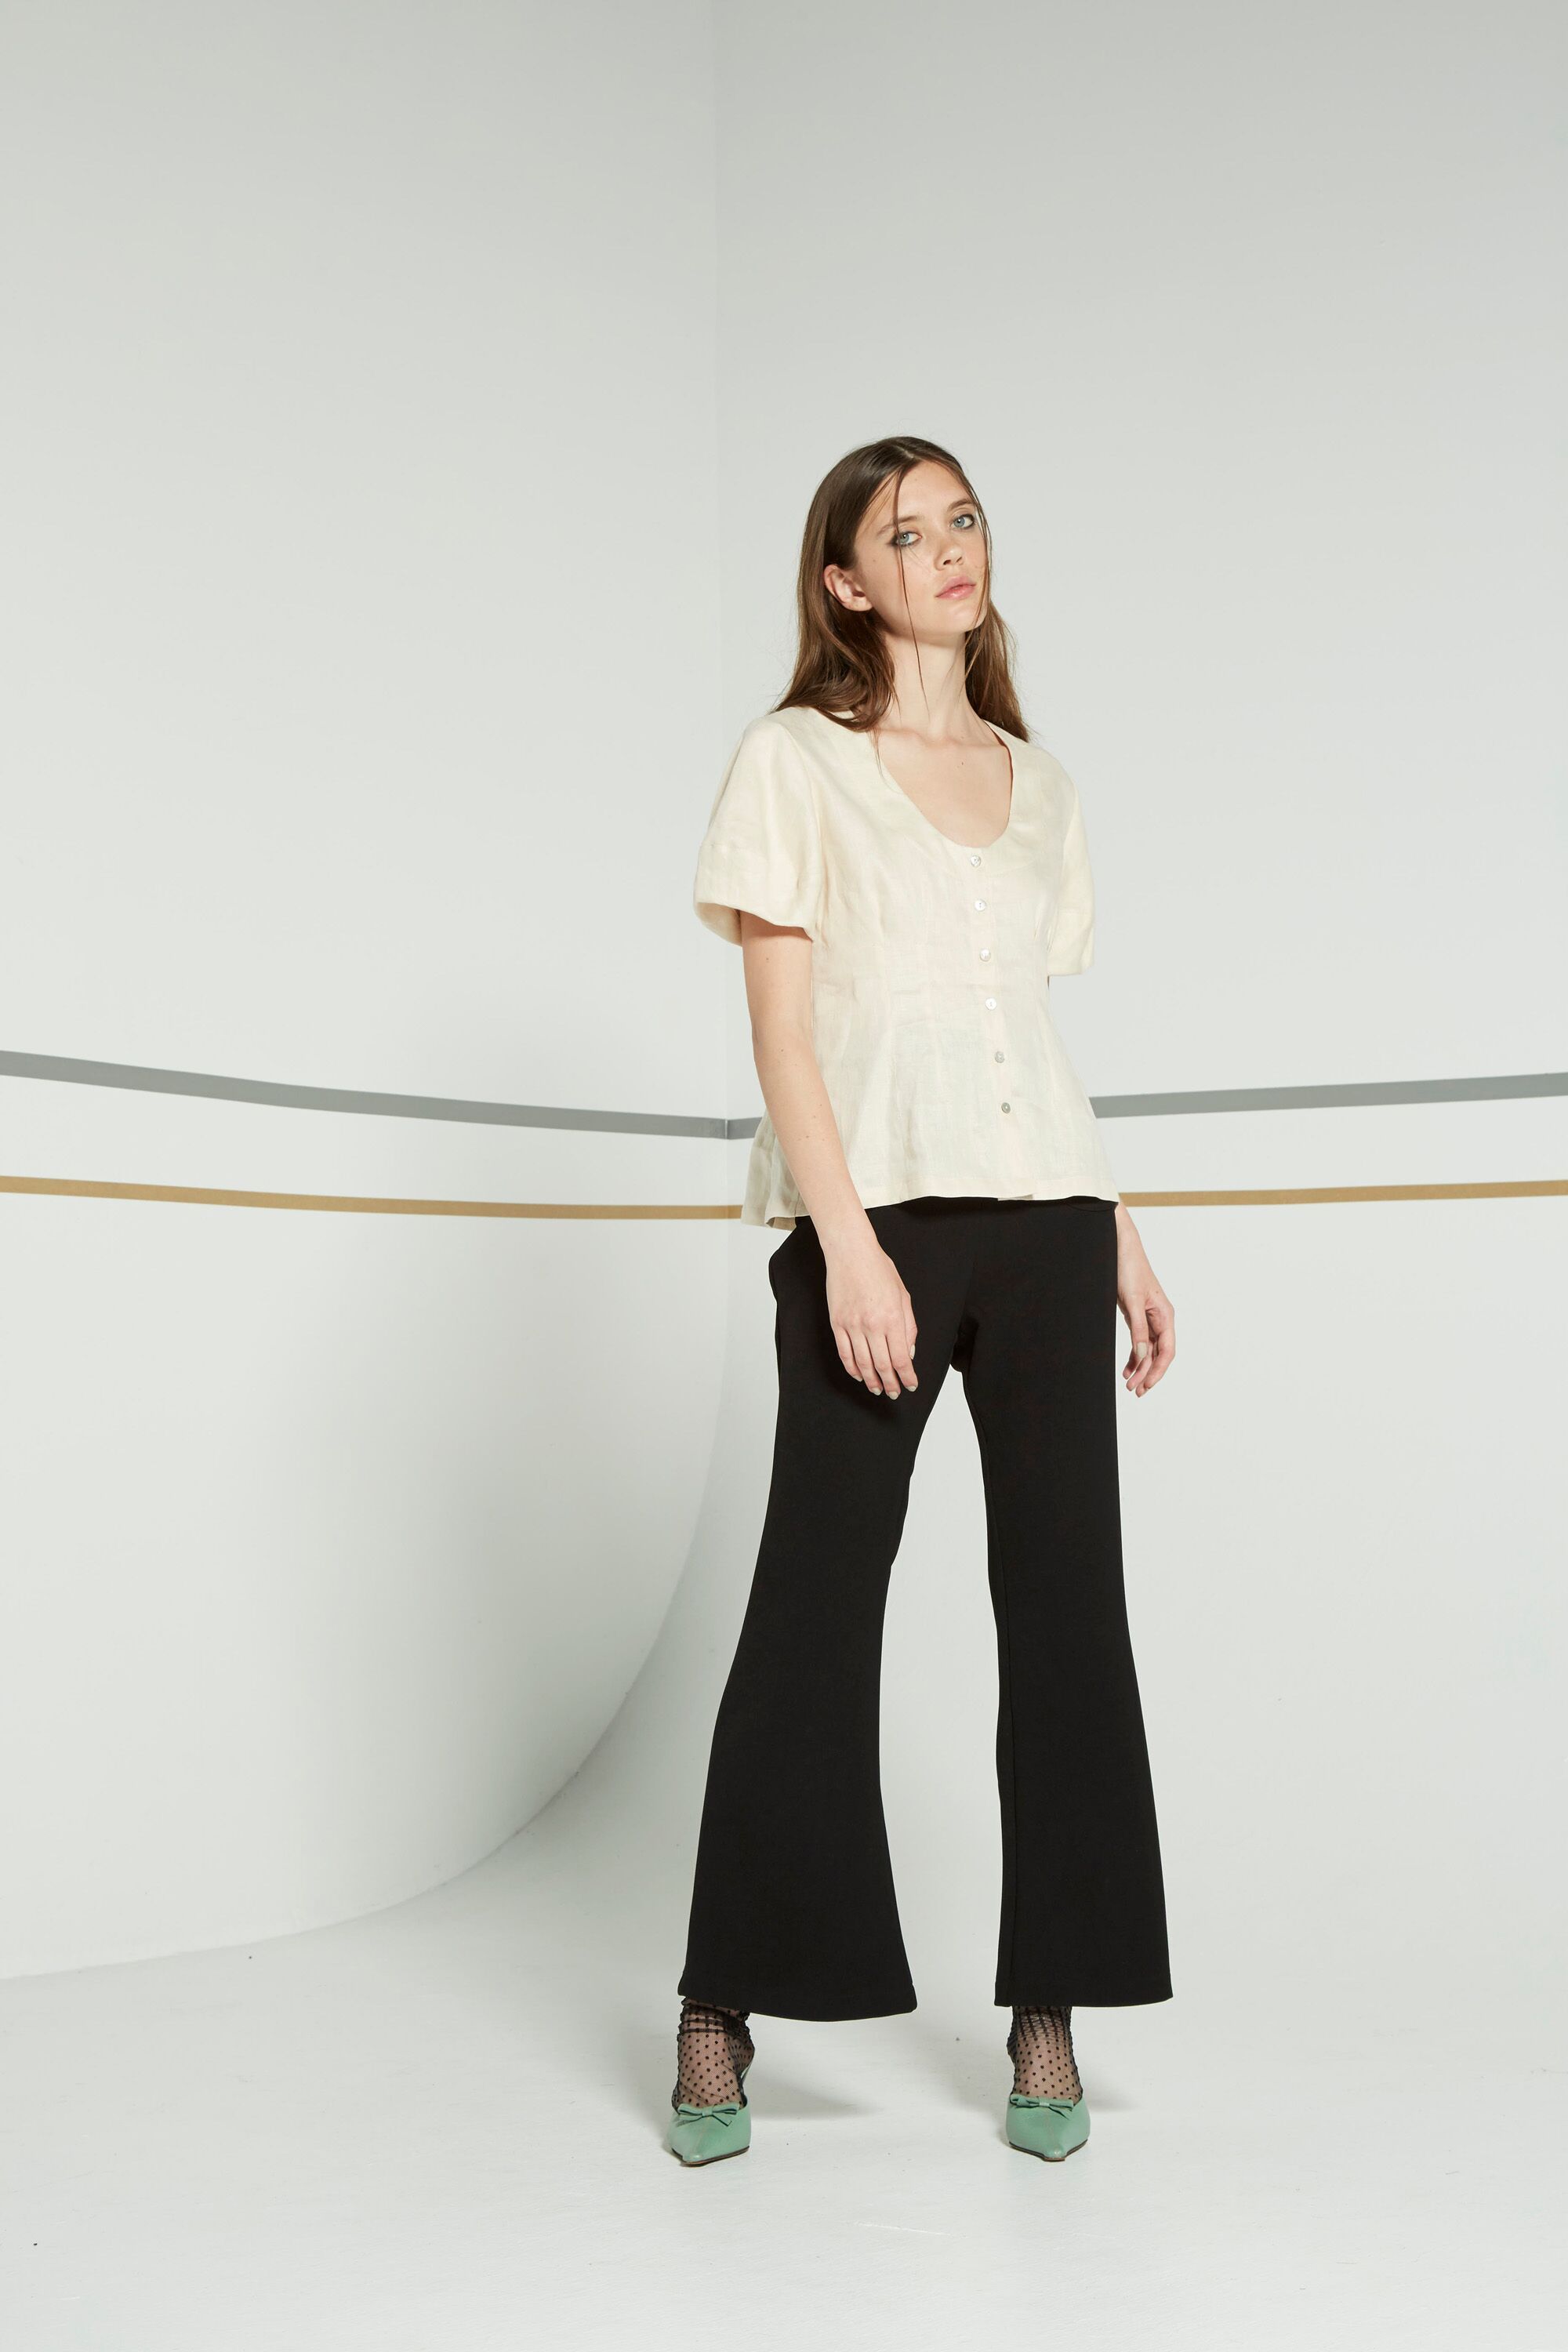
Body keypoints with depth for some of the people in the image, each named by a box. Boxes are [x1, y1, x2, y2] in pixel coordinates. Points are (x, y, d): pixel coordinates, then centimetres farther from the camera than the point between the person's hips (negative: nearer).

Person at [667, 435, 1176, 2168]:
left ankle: (1049, 2015, 11)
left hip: (1045, 1215, 5)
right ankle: (722, 2011, 9)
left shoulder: (1037, 784, 18)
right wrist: (846, 1238, -15)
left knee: (1065, 1603, 2)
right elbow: (780, 1019, -4)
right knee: (815, 1607, -3)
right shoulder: (794, 760, 4)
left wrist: (1124, 1240, 14)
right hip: (875, 1213, -4)